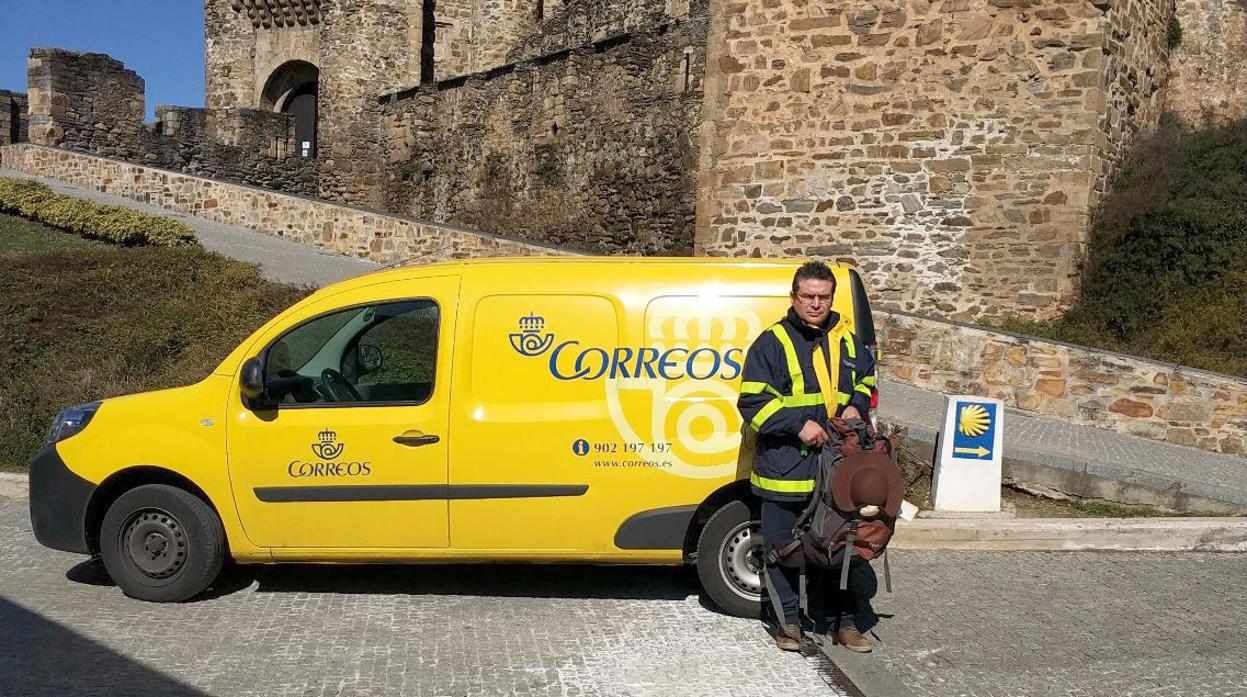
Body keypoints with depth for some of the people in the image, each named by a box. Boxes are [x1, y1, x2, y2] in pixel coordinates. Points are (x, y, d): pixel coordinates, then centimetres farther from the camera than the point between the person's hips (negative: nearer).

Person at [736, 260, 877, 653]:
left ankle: (841, 622, 27)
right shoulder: (772, 343, -7)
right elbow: (753, 402, -11)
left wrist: (857, 405, 5)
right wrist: (798, 424, -18)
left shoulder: (846, 340, 10)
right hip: (785, 468, -4)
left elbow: (867, 379, 26)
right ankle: (788, 621, 20)